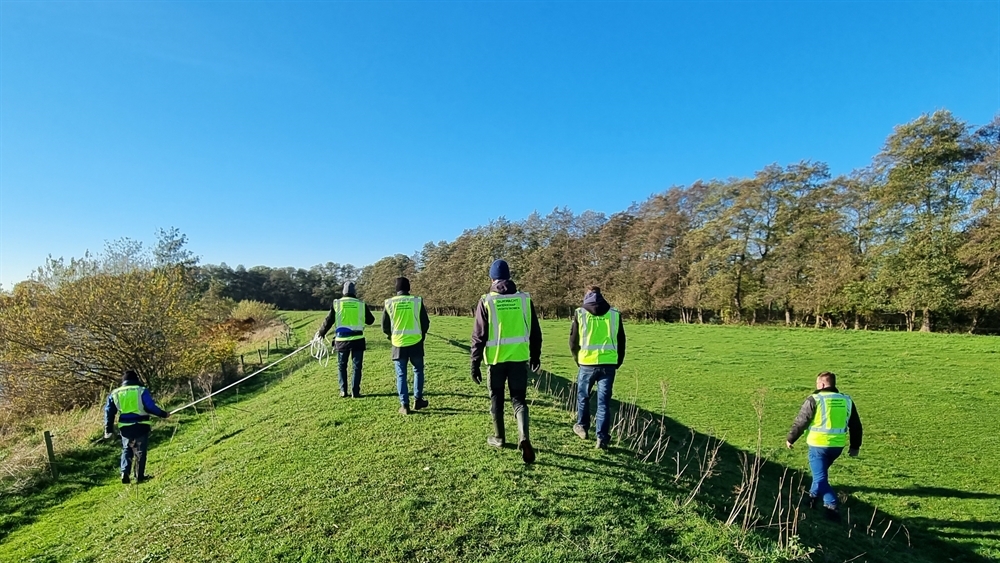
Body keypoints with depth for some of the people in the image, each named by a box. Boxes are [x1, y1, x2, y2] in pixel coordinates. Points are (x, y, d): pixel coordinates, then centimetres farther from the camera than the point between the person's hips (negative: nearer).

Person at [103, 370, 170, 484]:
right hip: (141, 426, -3)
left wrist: (108, 430, 15)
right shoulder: (142, 391, -8)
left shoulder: (115, 393, 6)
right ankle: (139, 476, 14)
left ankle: (125, 472, 5)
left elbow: (109, 412, 9)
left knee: (127, 450, 21)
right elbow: (151, 407, -14)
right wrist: (164, 414, -1)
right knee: (140, 451, 9)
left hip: (125, 427, 3)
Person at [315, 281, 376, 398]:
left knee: (341, 366, 15)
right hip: (357, 340, -1)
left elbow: (328, 321, 3)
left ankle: (343, 391, 15)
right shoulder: (361, 304, 0)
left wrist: (320, 333, 18)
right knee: (357, 366, 7)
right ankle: (355, 391, 5)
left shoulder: (336, 303, 0)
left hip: (341, 340, 1)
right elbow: (370, 320, 10)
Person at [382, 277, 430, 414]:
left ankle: (404, 405, 8)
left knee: (401, 375, 8)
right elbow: (426, 323, 3)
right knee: (418, 371, 17)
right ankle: (417, 400, 19)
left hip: (398, 344, 0)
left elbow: (385, 326, 5)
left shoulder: (389, 303, -2)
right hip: (415, 343, 0)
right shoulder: (417, 301, -4)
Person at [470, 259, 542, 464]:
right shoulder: (524, 299, 1)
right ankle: (523, 437, -12)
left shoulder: (487, 301, -6)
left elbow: (479, 336, -7)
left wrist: (475, 364, 0)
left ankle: (499, 437, 29)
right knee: (518, 399, 9)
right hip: (519, 357, 2)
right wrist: (535, 356, 18)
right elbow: (535, 332, 7)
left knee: (497, 398, 16)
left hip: (496, 358, -1)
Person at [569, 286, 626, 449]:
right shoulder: (615, 314, 4)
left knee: (583, 396, 20)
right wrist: (617, 362, 20)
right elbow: (621, 341, 10)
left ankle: (582, 427, 33)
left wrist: (578, 359, 19)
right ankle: (602, 438, 5)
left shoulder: (580, 313, -1)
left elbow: (573, 341, 4)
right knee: (604, 402, 6)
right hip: (609, 364, 1)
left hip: (587, 363, -1)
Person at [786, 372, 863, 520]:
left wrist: (790, 439, 5)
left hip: (818, 444, -6)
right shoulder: (847, 400, 6)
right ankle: (814, 495, 36)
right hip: (838, 445, 6)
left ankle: (831, 506, -10)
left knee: (820, 477, 2)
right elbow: (856, 426, 12)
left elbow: (800, 422, -8)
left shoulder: (814, 399, -10)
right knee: (821, 471, 26)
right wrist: (855, 446, 23)